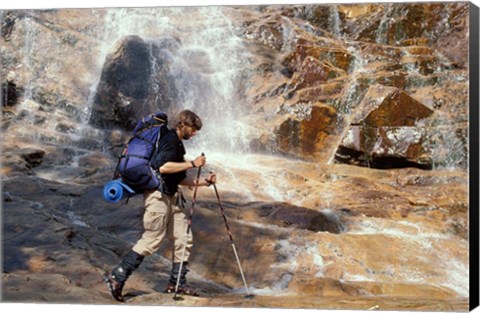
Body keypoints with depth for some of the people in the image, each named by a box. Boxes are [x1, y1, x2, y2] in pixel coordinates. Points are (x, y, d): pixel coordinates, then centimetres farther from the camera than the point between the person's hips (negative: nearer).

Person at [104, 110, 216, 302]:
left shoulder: (178, 144, 21)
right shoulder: (170, 139, -9)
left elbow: (181, 179, 22)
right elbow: (164, 167, -26)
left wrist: (204, 182, 12)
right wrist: (192, 164, -20)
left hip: (172, 196, 10)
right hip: (158, 195, -10)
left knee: (184, 239, 5)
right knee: (152, 240, -10)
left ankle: (177, 283, 12)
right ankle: (117, 277, -5)